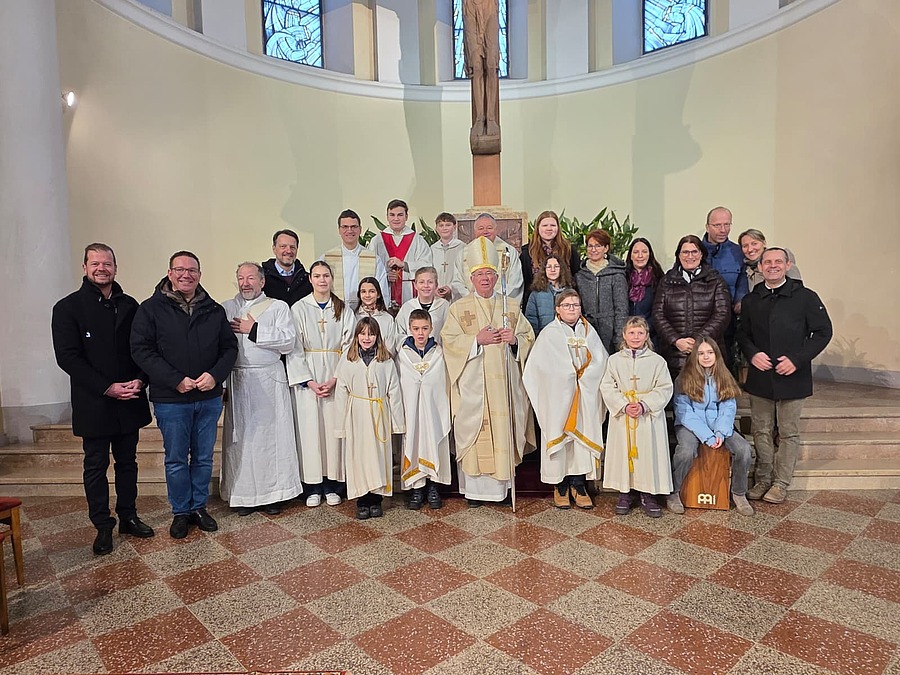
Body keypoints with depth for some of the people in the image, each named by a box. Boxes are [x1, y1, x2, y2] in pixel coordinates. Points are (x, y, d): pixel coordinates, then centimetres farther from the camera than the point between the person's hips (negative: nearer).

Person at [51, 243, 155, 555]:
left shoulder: (129, 305, 7)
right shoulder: (68, 307, -4)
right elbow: (67, 357, -10)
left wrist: (139, 380, -11)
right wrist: (107, 387, -17)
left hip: (129, 401, 3)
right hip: (93, 403, -3)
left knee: (127, 462, 14)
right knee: (96, 465, 7)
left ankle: (128, 516, 27)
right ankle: (103, 526, 20)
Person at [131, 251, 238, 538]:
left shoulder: (214, 310, 6)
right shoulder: (151, 308, -3)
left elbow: (229, 347, 7)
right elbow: (141, 350, -9)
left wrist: (215, 375, -12)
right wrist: (175, 380, -17)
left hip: (209, 398, 3)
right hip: (170, 399, -3)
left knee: (204, 457, 13)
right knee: (176, 459, 9)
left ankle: (199, 507, 29)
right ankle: (181, 512, 26)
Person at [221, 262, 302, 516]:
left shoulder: (278, 307, 5)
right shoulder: (226, 309, 11)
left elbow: (288, 341, -7)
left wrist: (254, 330, -10)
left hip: (270, 380, -1)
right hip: (237, 381, 2)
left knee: (271, 434, 2)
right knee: (241, 436, 4)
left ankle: (273, 493, 11)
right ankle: (243, 494, 14)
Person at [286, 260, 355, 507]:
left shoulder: (343, 310, 6)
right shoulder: (299, 309, 3)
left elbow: (348, 346, 1)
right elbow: (295, 349, -1)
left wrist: (336, 379, -9)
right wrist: (309, 381, -10)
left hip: (336, 377, 1)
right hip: (306, 378, -1)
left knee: (334, 427, 1)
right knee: (310, 428, 1)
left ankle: (332, 485, 13)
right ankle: (312, 487, 11)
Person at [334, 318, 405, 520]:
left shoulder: (386, 361, 1)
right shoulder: (347, 360, 1)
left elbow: (394, 391, 3)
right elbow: (341, 393, 1)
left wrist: (398, 420, 1)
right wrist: (341, 425, -1)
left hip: (379, 416, 0)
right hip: (356, 415, 0)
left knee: (379, 455, 5)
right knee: (358, 456, 4)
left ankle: (376, 499, 18)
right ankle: (362, 502, 15)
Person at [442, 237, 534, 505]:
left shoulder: (511, 306, 13)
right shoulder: (459, 307, 6)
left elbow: (529, 337, 13)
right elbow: (449, 339, -3)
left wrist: (515, 339, -8)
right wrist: (477, 339, -14)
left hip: (504, 381, 2)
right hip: (472, 383, -2)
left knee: (503, 430, 3)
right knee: (473, 431, -2)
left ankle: (502, 485, 15)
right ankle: (475, 488, 8)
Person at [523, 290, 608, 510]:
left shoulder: (589, 332, 12)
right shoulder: (549, 334, 1)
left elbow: (601, 362, 4)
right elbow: (542, 366, -8)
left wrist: (581, 375, -10)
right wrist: (573, 375, -8)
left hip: (586, 398, 3)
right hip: (558, 397, -3)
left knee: (583, 436, 1)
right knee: (559, 437, -2)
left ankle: (579, 485, 10)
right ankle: (560, 487, 8)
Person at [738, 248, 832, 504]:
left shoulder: (805, 297, -3)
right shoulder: (751, 300, 8)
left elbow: (823, 332, -3)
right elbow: (743, 333, 14)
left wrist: (797, 359, -14)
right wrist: (752, 354, -6)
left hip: (792, 377, -3)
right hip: (759, 377, 3)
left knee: (789, 432, 6)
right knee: (761, 431, 10)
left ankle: (781, 483, 17)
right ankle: (763, 480, 22)